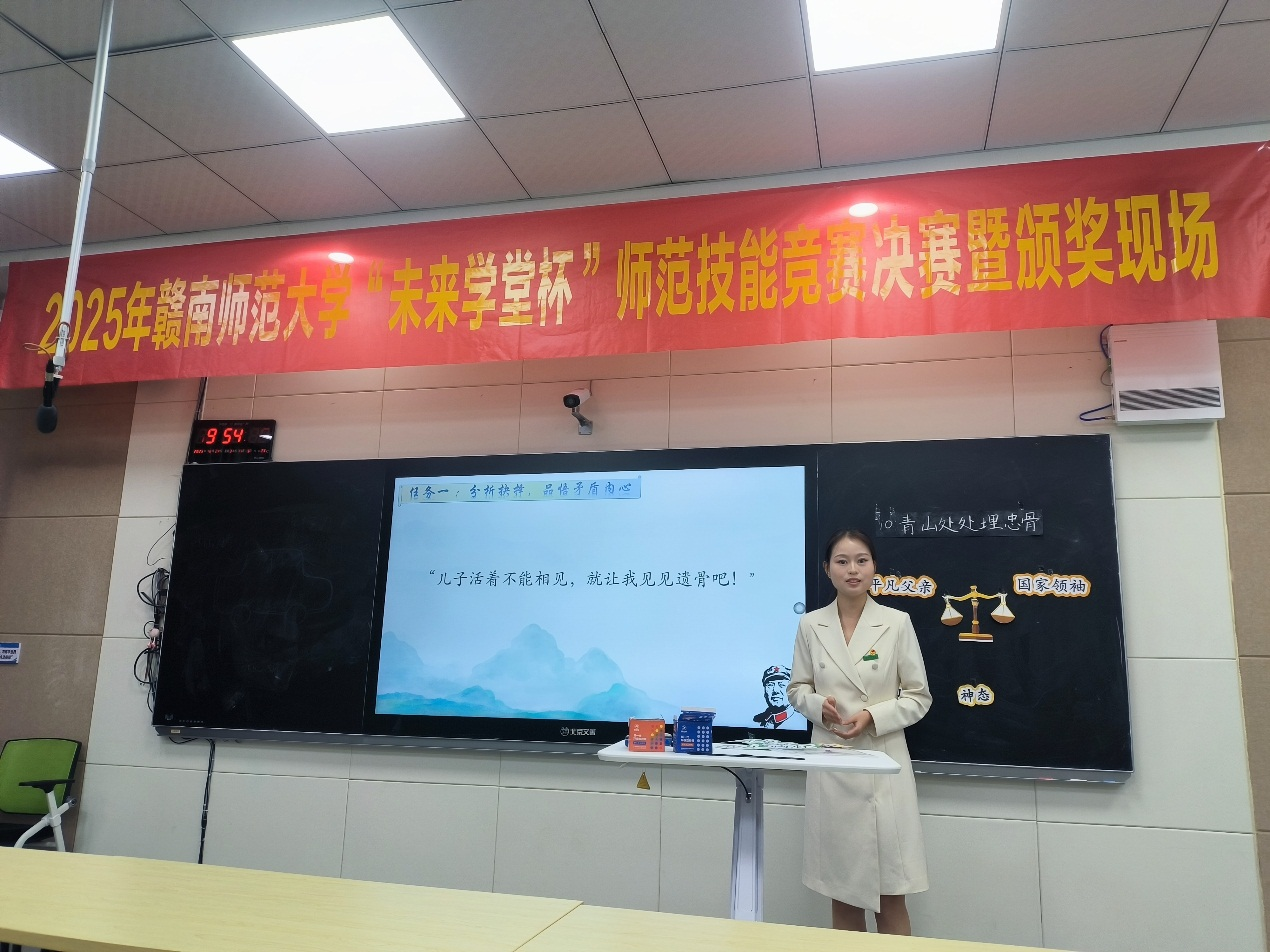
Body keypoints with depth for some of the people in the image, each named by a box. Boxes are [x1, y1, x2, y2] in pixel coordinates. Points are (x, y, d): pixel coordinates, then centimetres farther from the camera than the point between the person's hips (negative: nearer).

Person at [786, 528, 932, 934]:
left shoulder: (897, 623, -4)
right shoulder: (810, 624, 2)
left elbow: (919, 697, 0)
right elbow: (797, 689, 10)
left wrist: (873, 716, -15)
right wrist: (818, 705, -11)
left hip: (883, 763, -2)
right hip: (830, 763, 2)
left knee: (889, 892, 4)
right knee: (841, 887, 12)